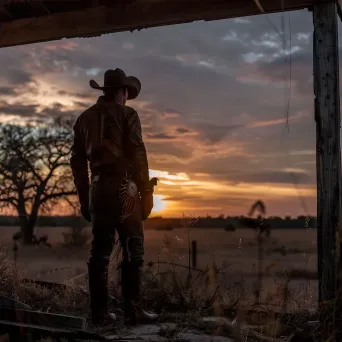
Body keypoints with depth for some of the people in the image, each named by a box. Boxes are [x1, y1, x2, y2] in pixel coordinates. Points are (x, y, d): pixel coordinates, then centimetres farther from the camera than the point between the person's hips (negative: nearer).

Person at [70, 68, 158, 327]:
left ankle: (100, 312, 9)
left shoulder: (85, 118, 14)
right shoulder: (127, 114, -2)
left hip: (98, 189, 6)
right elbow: (138, 155, -10)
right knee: (133, 250, -1)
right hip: (123, 188, -5)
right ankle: (133, 310, -1)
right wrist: (146, 192, -5)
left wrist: (84, 198, 18)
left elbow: (77, 161, 13)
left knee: (100, 250, 8)